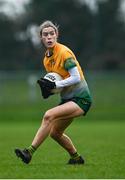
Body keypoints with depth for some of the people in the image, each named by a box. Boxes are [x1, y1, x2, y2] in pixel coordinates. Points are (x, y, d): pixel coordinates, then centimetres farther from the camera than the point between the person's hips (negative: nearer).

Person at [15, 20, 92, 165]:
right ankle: (76, 158, 36)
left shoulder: (64, 52, -16)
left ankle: (30, 152, -27)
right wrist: (48, 88, -2)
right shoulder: (47, 58, 9)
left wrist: (54, 85, -25)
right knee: (55, 133, 16)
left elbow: (76, 77, -21)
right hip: (67, 99, 9)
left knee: (49, 116, -26)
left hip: (80, 99, -9)